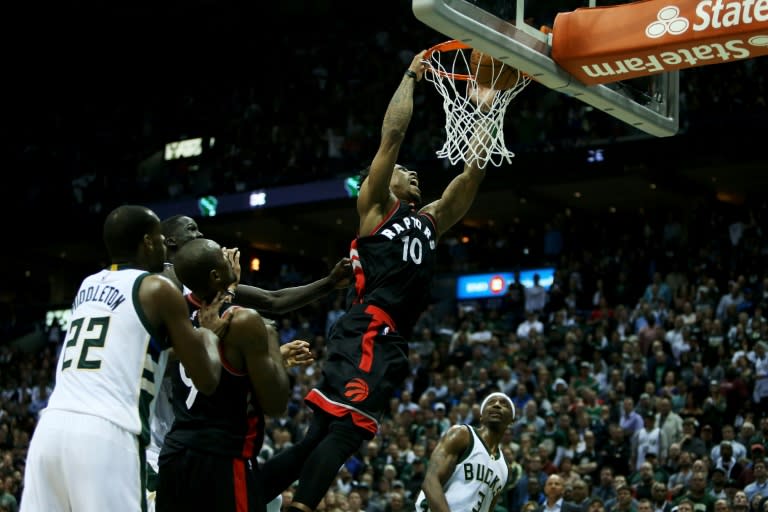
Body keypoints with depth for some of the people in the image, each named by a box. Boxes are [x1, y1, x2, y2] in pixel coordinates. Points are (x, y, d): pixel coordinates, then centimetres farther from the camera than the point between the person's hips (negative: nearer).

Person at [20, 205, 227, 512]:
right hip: (105, 436, -7)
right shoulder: (158, 289, 3)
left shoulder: (87, 287, 23)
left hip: (50, 428, 7)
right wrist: (209, 332, 25)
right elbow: (206, 382, 6)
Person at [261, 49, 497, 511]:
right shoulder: (376, 206, 10)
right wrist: (411, 77, 11)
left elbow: (473, 171, 27)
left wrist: (485, 113, 25)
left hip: (391, 342, 7)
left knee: (320, 437, 3)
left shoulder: (429, 221, 29)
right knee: (343, 429, -21)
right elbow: (393, 134, 2)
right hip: (367, 334, -7)